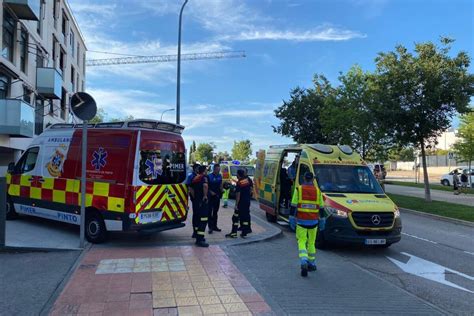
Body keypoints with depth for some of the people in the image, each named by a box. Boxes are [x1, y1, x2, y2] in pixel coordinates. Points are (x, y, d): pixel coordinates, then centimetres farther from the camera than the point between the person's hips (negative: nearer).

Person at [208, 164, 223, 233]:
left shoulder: (220, 176, 8)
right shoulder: (209, 176, -11)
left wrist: (221, 190, 3)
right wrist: (211, 192, -20)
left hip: (217, 196, 6)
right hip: (211, 196, -6)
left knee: (215, 211, 14)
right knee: (210, 211, -6)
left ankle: (214, 226, 24)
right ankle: (210, 227, -4)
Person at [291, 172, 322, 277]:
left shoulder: (299, 189, -4)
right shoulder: (317, 190, 2)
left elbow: (294, 205, -5)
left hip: (301, 220, -2)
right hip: (313, 221, 2)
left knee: (302, 242, 3)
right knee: (311, 242, 16)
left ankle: (304, 262, -17)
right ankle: (311, 263, 26)